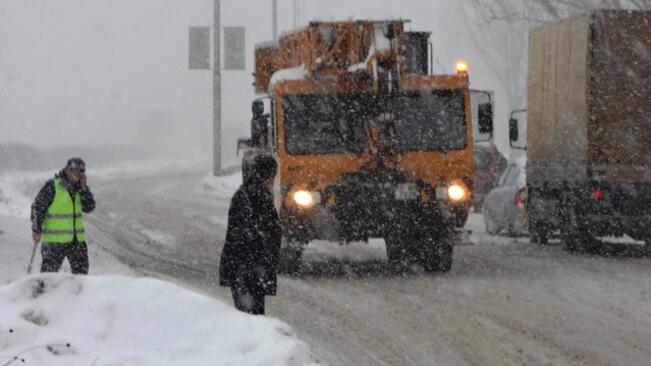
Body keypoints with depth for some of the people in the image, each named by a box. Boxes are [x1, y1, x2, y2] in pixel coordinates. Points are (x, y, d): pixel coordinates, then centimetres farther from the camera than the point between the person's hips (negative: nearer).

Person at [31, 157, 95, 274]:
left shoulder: (78, 188, 10)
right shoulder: (52, 186, -8)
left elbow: (89, 207, 5)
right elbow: (38, 207, -7)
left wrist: (84, 188, -4)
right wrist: (36, 230, -13)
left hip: (77, 240, 6)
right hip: (55, 240, -6)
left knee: (81, 271, 5)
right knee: (50, 270, -3)